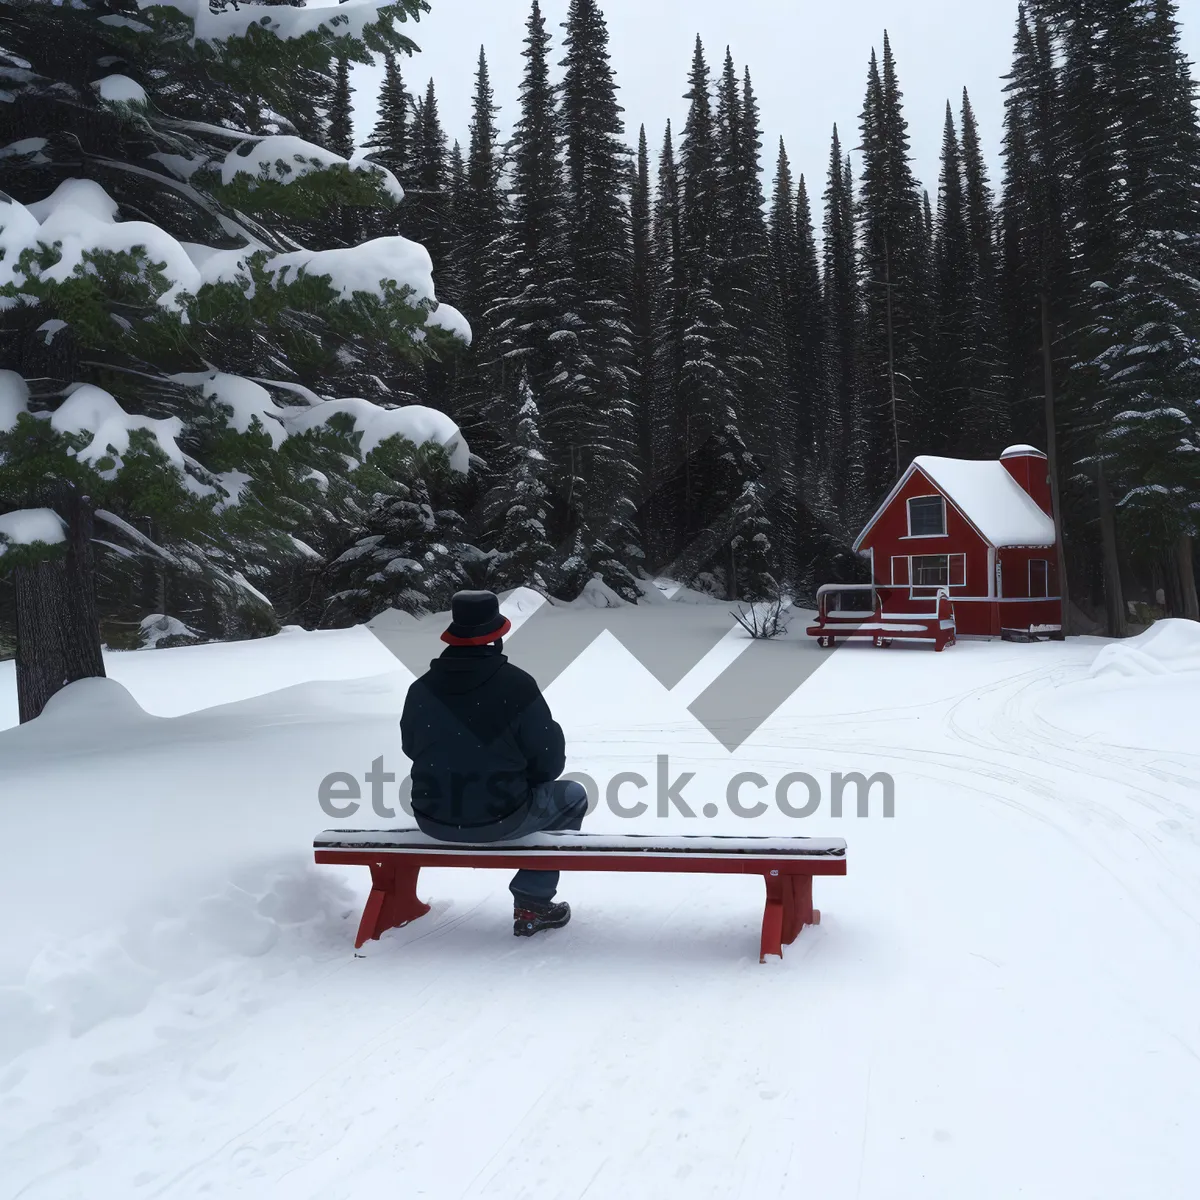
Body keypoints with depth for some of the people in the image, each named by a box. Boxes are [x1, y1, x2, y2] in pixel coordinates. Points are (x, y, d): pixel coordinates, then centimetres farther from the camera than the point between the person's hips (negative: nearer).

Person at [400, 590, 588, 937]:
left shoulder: (421, 689, -5)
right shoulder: (517, 685, -17)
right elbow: (548, 763, -10)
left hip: (434, 821, 5)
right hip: (501, 820, -4)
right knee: (572, 796, 21)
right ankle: (532, 905, 16)